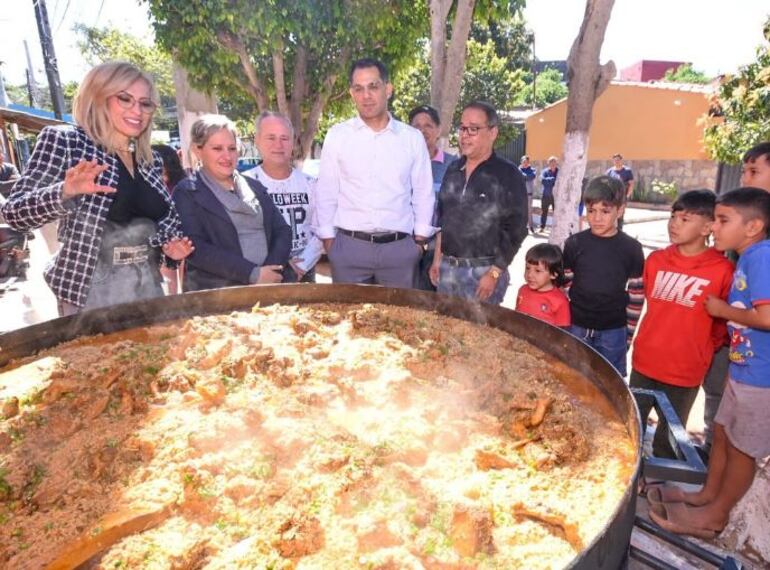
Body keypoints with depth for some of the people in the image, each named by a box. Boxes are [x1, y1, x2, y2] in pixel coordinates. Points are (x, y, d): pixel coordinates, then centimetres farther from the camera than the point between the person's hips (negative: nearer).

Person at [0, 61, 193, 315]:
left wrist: (170, 246, -2)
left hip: (148, 286, 5)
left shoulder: (150, 160, 8)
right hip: (90, 292, -5)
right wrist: (65, 193, -29)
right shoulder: (64, 141, -6)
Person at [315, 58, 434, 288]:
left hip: (400, 246, 1)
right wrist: (328, 239, 4)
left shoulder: (413, 138, 4)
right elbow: (326, 192, 6)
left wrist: (420, 239, 6)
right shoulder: (337, 135, 2)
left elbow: (423, 193, 9)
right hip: (349, 245, 0)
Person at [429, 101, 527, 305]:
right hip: (447, 268, 6)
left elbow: (515, 229, -10)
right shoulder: (453, 170, 10)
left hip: (483, 271, -5)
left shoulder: (508, 175, -7)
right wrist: (437, 259, 13)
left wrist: (494, 273, -14)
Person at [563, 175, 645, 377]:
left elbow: (636, 295, 0)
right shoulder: (574, 244, -4)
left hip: (613, 332, -1)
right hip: (576, 328, 1)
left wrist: (629, 332, 3)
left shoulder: (631, 249, -6)